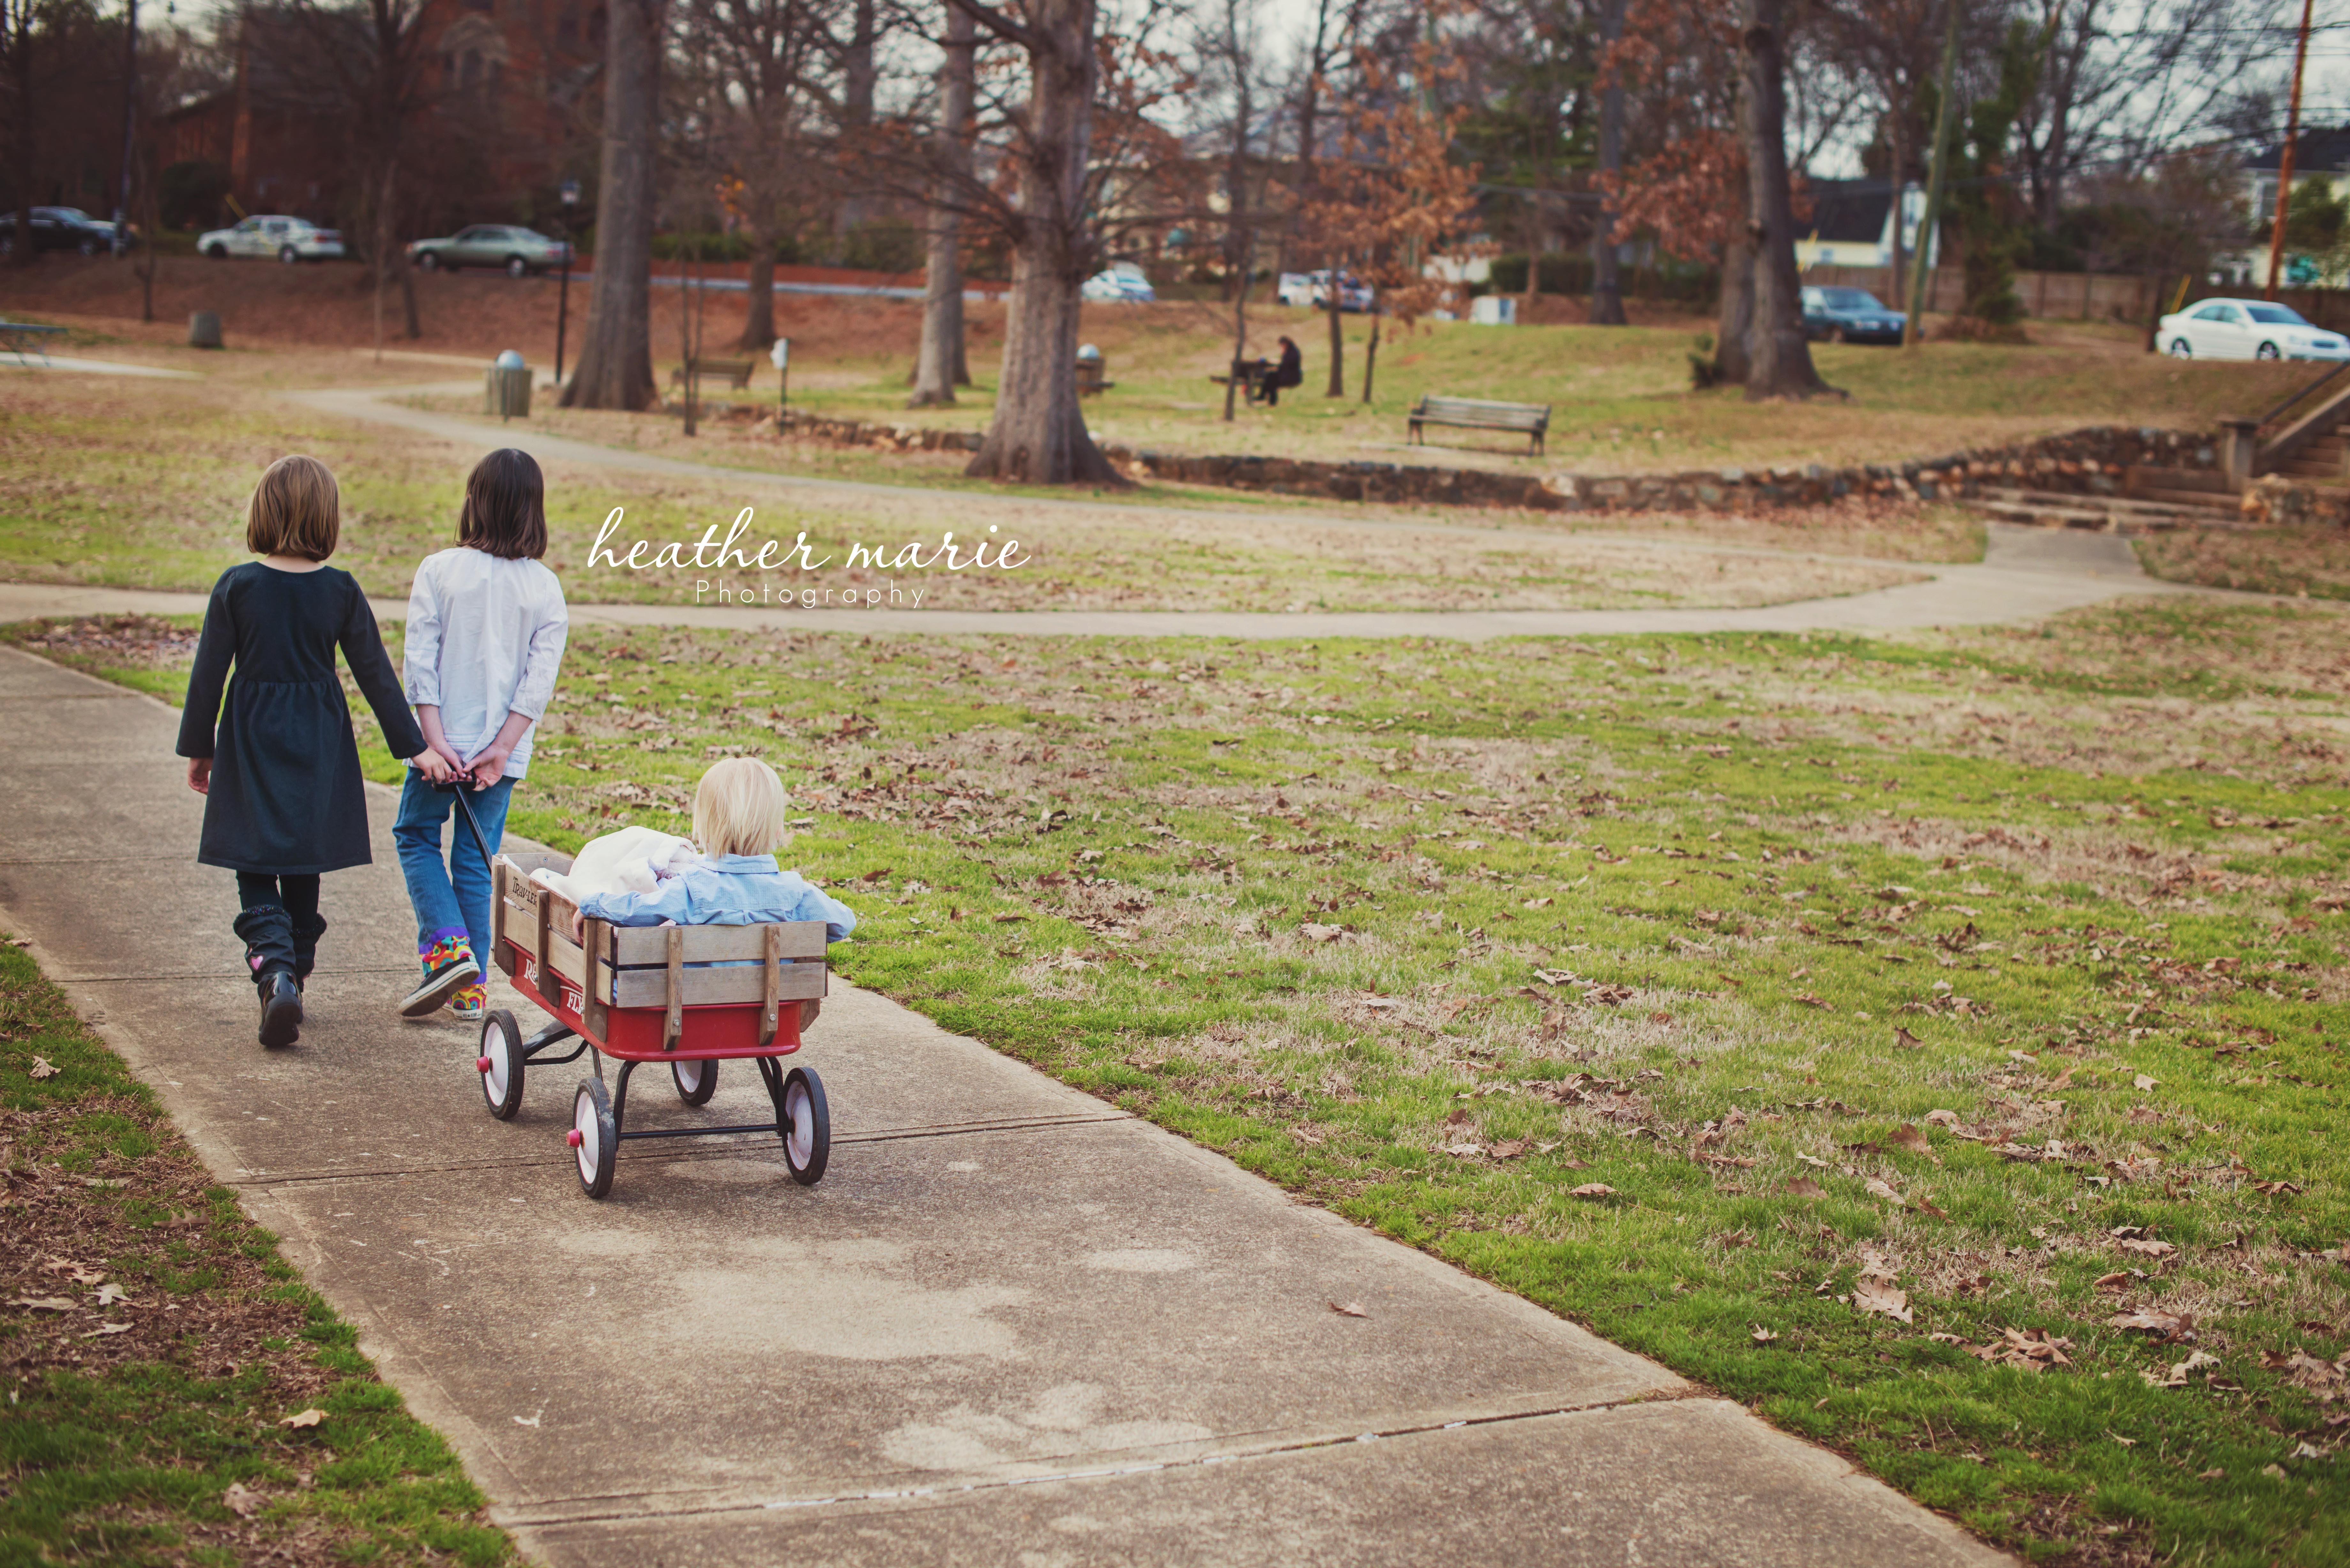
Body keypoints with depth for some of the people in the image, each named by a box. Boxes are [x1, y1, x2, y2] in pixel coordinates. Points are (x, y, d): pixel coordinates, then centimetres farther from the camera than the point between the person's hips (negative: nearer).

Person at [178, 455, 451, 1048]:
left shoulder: (237, 586, -9)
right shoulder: (341, 591, -6)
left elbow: (209, 674, -4)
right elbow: (376, 675, -1)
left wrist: (199, 747, 8)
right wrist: (414, 747, 6)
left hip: (252, 739, -2)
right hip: (319, 745, 2)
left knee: (256, 874, 1)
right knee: (303, 872, 16)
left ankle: (275, 972, -21)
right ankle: (295, 971, 25)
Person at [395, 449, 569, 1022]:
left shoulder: (438, 571, -7)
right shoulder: (546, 589, -2)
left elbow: (420, 662, -11)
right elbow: (539, 680, -8)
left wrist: (435, 739, -11)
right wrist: (501, 749, -9)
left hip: (444, 743, -2)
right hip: (503, 750, 2)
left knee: (416, 835, 17)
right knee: (477, 857, 11)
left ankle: (447, 946, -2)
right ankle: (471, 987, 13)